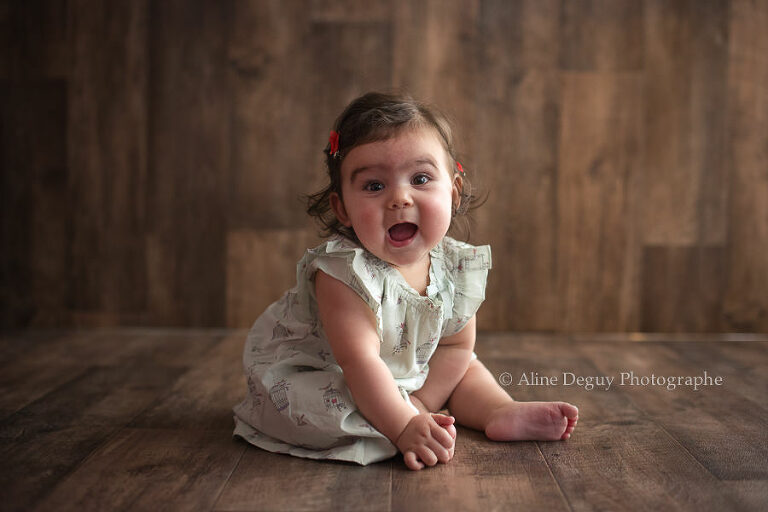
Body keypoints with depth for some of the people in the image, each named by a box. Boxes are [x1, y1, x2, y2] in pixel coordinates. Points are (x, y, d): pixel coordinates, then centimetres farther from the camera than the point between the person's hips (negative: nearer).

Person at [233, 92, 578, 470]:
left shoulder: (458, 266, -15)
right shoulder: (346, 272, -35)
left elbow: (456, 346, -7)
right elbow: (358, 361, -38)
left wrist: (418, 404, -20)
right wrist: (404, 426, -44)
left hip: (407, 374, 6)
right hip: (312, 372, -6)